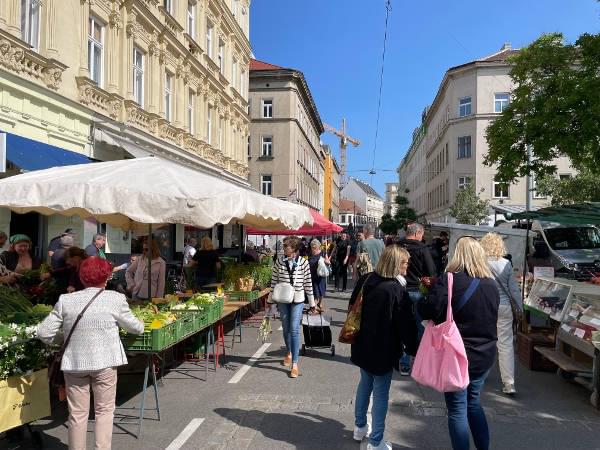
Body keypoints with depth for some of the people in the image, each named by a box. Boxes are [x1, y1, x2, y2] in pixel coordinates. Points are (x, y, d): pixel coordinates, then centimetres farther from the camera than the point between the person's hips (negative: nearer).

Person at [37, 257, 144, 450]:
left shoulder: (65, 300, -1)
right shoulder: (115, 299, -7)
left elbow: (44, 333, 0)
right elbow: (135, 327, 4)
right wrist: (141, 324, 26)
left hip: (74, 362, 2)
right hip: (105, 362, -2)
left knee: (77, 414, 14)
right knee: (104, 410, 12)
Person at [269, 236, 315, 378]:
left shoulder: (303, 262, -8)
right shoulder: (279, 261, -3)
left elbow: (308, 283, -2)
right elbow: (274, 280, 4)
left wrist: (312, 303, 3)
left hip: (298, 300, -3)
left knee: (294, 329, -9)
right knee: (286, 328, 15)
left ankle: (294, 364, -3)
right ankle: (288, 353, 41)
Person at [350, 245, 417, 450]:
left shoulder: (365, 280, -2)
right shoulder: (397, 289, -21)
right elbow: (406, 324, -17)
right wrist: (413, 349, -3)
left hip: (363, 345, 7)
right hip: (384, 349, -7)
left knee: (365, 384, 23)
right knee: (381, 394, 6)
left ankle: (360, 427, 38)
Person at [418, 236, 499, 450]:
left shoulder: (449, 280, -17)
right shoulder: (491, 284, 2)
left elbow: (428, 311, -24)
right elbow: (492, 318, 14)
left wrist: (421, 302, -4)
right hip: (484, 355, 6)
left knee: (457, 409, 8)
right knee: (474, 402, 24)